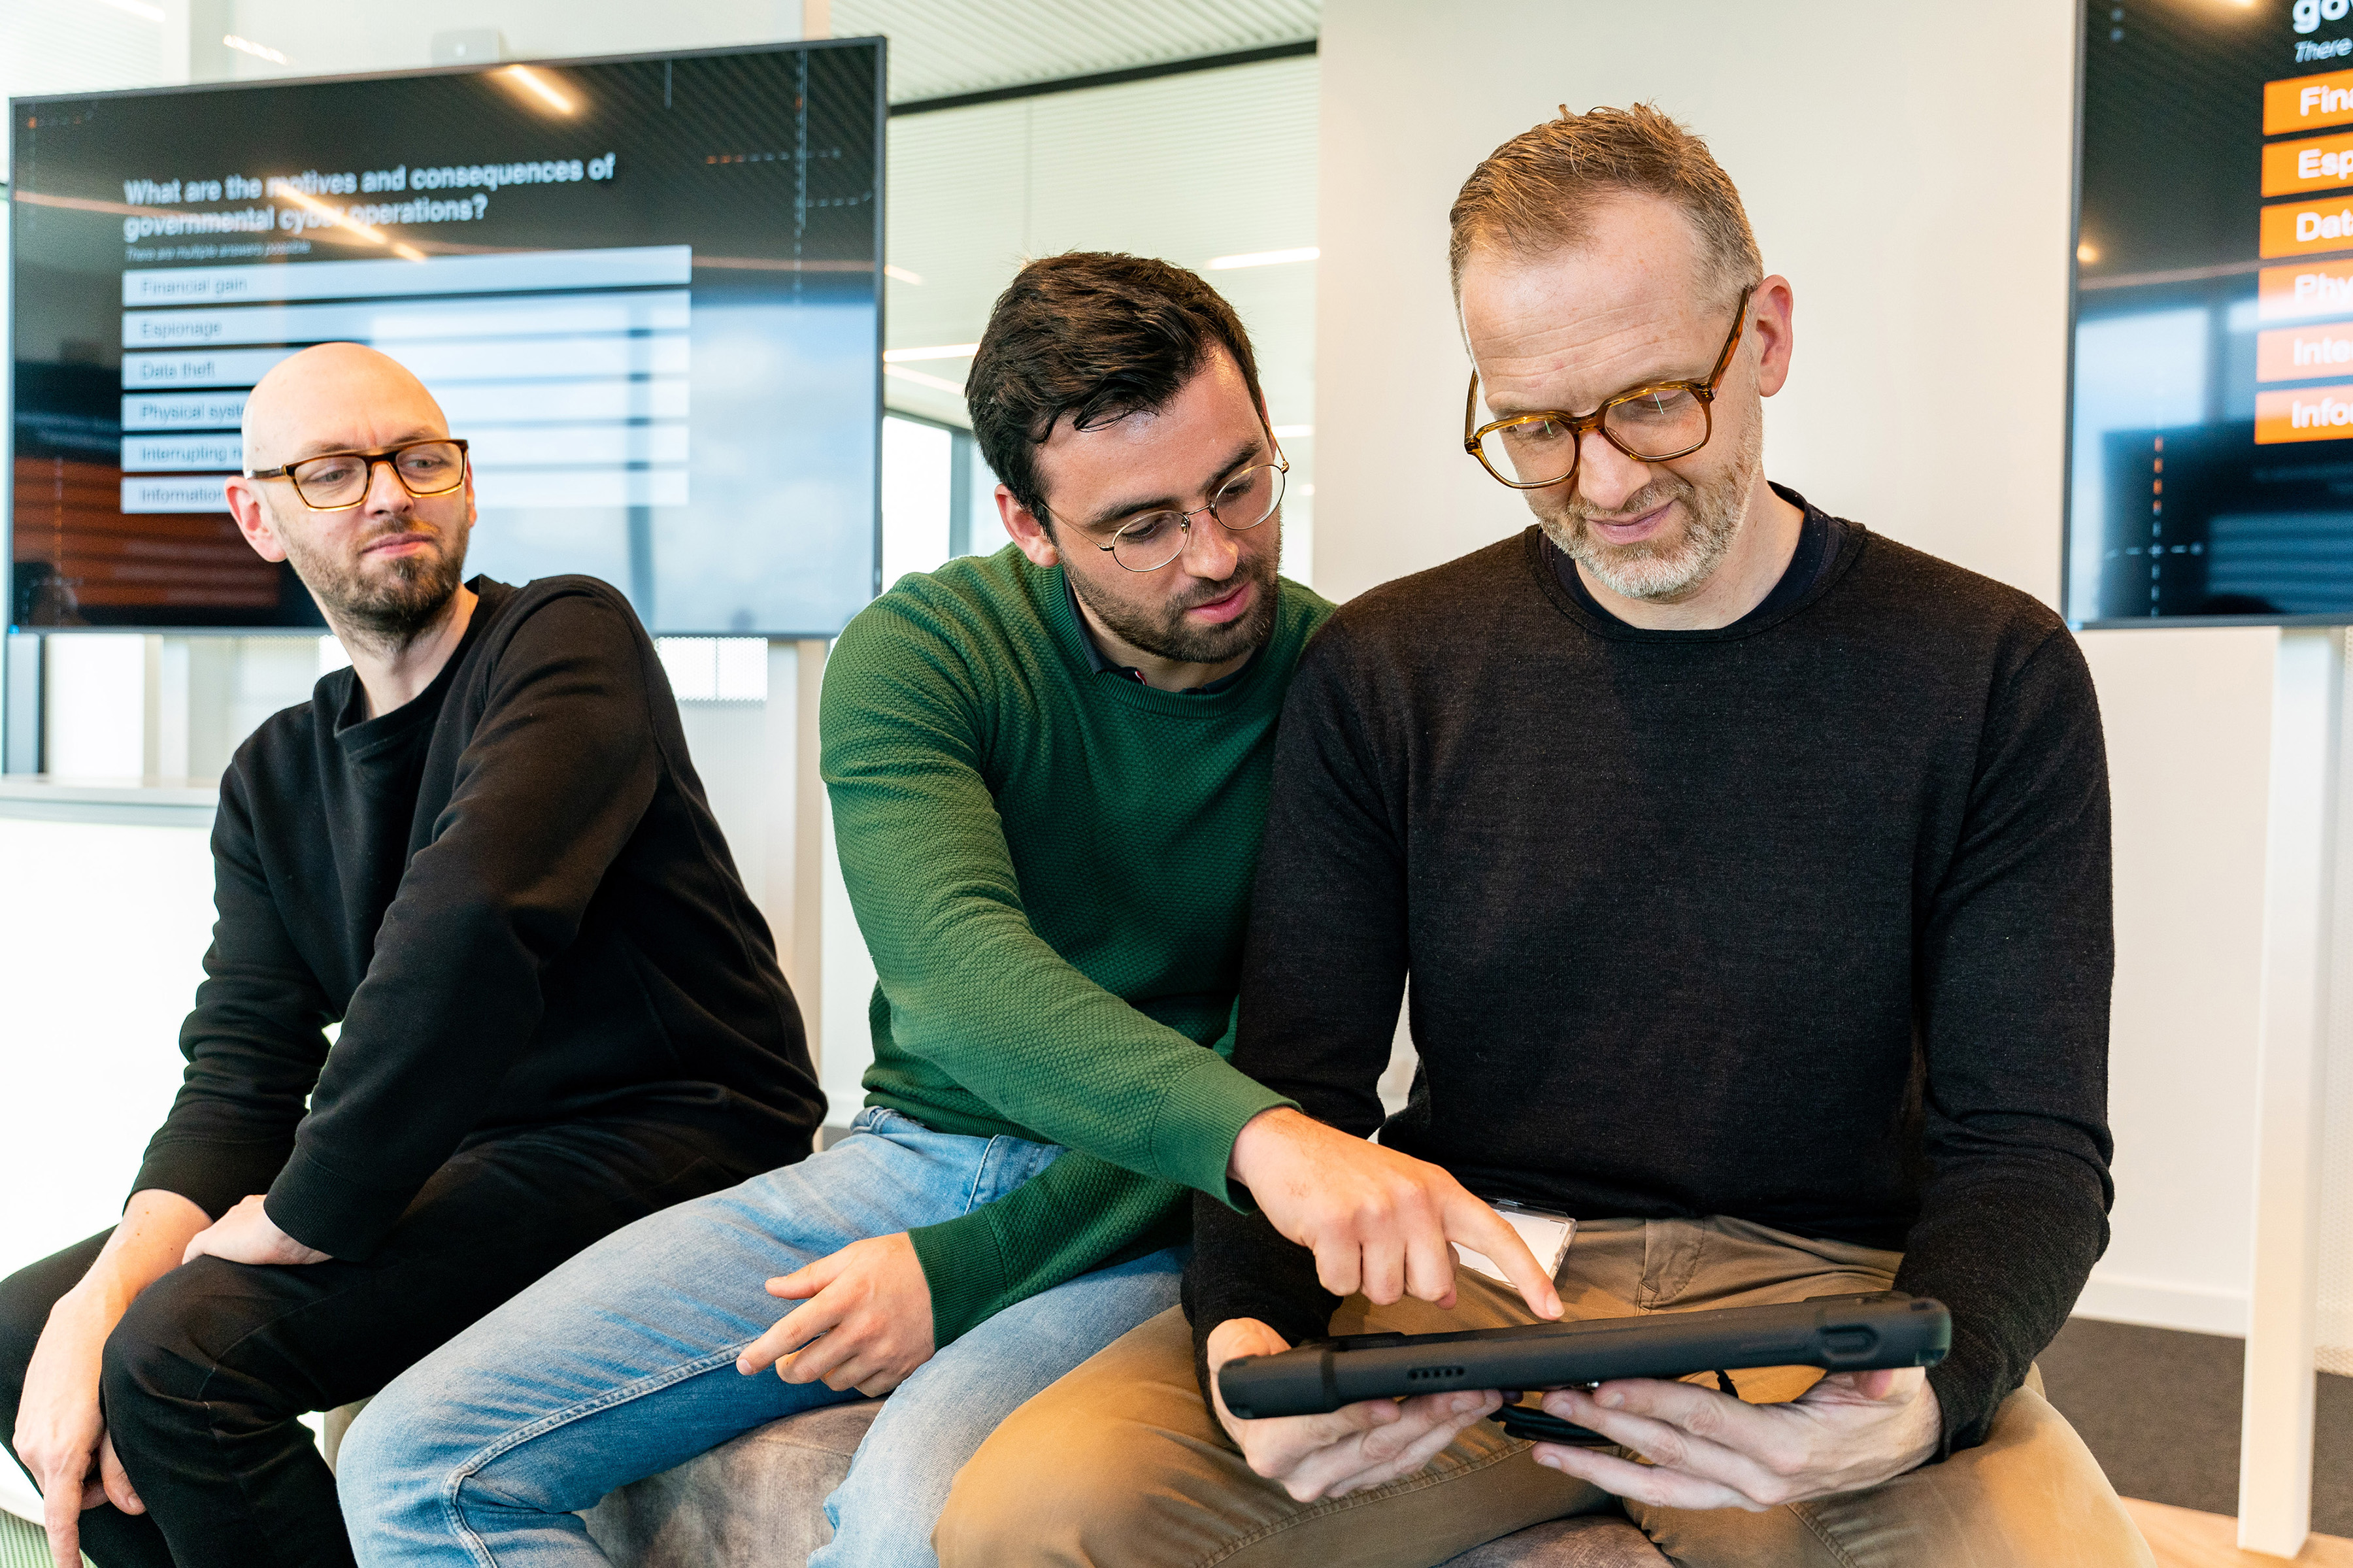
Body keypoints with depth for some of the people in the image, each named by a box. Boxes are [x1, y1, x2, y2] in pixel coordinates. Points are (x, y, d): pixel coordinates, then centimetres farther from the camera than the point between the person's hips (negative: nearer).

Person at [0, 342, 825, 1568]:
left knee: (183, 1352, -21)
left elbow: (472, 925, -28)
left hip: (667, 1137, -7)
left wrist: (312, 1213, -18)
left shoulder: (565, 639, -12)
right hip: (458, 1164, 8)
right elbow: (237, 1075, 3)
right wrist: (99, 1299, -14)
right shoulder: (273, 780, 12)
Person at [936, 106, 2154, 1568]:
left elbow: (2028, 1142, -3)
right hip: (1455, 1281, 1)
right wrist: (1252, 1328, -20)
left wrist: (1925, 1390, -25)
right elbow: (1298, 1088, 1)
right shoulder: (1384, 670, 2)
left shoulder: (1991, 676, -1)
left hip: (1821, 1291, 0)